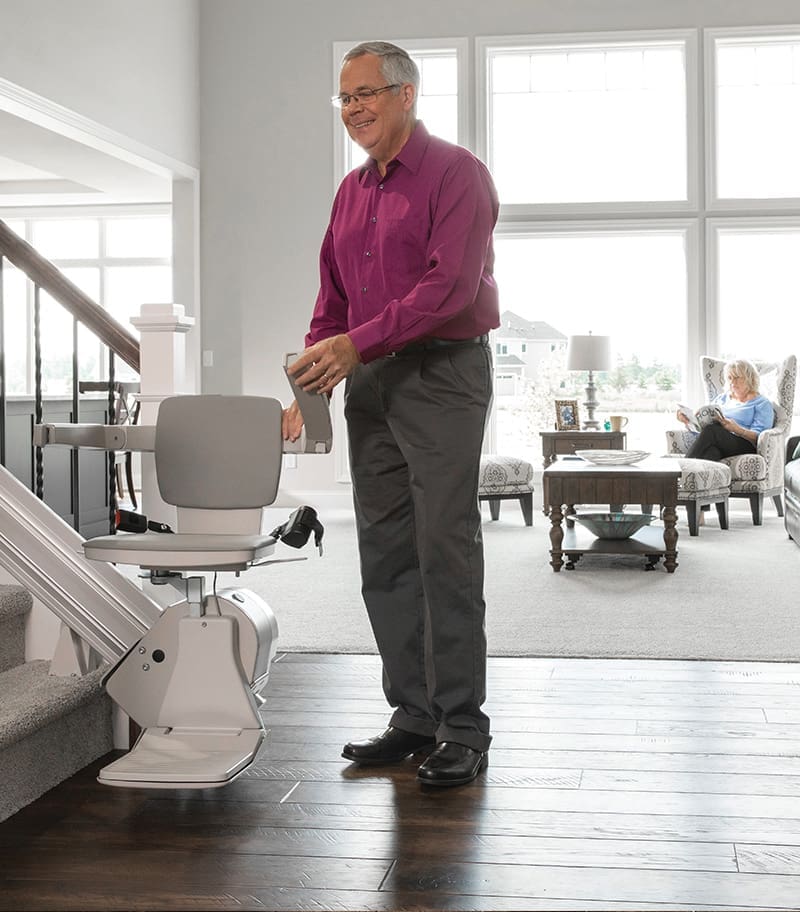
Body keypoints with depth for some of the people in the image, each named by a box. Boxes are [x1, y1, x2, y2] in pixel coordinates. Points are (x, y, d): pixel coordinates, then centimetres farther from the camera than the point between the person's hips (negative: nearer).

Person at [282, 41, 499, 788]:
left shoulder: (455, 173, -5)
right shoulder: (352, 191, 17)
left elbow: (450, 285, -17)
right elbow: (332, 300, 19)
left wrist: (355, 344, -22)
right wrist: (309, 387, 7)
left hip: (443, 371, -7)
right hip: (369, 382, 8)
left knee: (445, 551, -7)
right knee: (384, 554, 7)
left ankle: (462, 730, 1)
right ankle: (413, 716, 16)